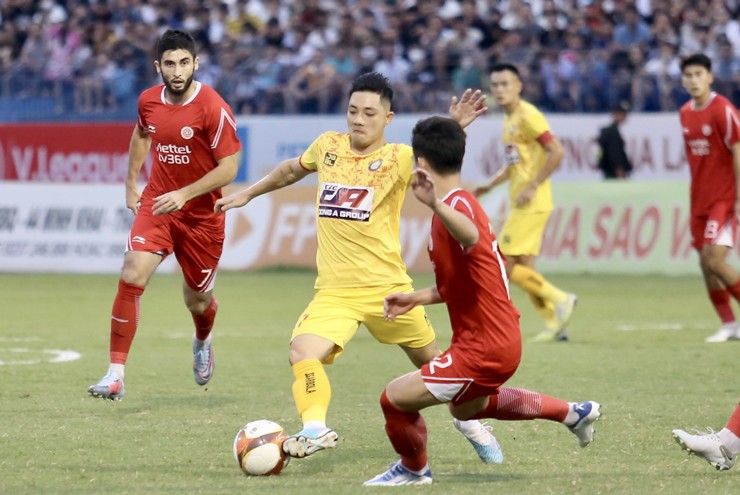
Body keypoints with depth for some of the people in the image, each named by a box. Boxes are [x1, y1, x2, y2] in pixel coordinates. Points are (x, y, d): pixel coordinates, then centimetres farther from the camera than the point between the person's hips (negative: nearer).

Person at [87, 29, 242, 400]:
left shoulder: (213, 109, -18)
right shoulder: (148, 101, -2)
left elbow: (229, 167, -17)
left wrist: (184, 194, -25)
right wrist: (131, 182, 22)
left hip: (202, 214, -3)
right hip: (156, 204, 3)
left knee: (197, 301, 11)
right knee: (131, 276, -20)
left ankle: (203, 341, 51)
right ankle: (116, 374, -18)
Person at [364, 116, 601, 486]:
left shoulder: (457, 205, -22)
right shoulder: (459, 205, 10)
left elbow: (472, 237, -50)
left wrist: (436, 205, -68)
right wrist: (416, 299, 16)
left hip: (484, 347, -11)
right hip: (498, 336, 11)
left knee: (395, 399, -11)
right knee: (466, 407, 37)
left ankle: (413, 470, 17)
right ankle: (572, 413, 44)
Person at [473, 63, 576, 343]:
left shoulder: (528, 116, -13)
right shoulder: (509, 118, 16)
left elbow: (556, 152, -20)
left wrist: (532, 187, -20)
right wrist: (489, 186, 16)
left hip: (532, 204, -9)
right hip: (521, 203, 9)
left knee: (506, 265, -11)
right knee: (523, 270, 7)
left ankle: (559, 300, -3)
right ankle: (555, 325, 11)